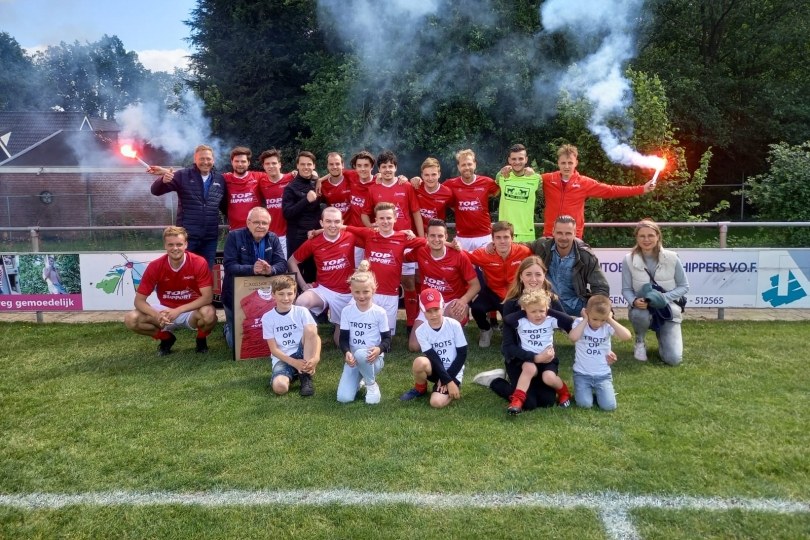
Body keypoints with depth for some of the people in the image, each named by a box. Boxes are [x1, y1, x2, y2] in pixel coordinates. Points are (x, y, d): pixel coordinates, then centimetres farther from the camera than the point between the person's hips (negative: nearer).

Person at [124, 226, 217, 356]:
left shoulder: (199, 263, -19)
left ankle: (201, 339, 0)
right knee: (131, 319, -20)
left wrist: (178, 310, -29)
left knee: (209, 314, -37)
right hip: (166, 310, 3)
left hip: (192, 311, -2)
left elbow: (207, 297, -21)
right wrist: (157, 315, -32)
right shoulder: (155, 266, -13)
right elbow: (139, 300, -12)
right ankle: (166, 338, 8)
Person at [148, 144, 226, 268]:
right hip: (187, 236, -2)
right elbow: (156, 191, -5)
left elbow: (225, 206, 12)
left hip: (210, 238, 3)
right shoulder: (183, 176, 0)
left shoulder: (220, 179, 7)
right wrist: (163, 180, -25)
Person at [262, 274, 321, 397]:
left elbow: (314, 336, -11)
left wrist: (316, 357, -31)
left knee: (310, 329, -28)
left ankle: (306, 376, -18)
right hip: (282, 359, -2)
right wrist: (294, 363, -19)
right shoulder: (267, 318, -2)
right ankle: (295, 374, 2)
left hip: (303, 355, 2)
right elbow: (274, 349, -4)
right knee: (279, 387, -34)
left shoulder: (302, 312, -1)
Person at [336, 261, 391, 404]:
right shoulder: (347, 311, -2)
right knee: (343, 398, -16)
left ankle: (372, 385, -10)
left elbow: (387, 338, -4)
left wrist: (379, 349, -27)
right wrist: (347, 353, -21)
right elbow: (343, 338, 0)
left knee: (361, 354, -40)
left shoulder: (379, 312, -8)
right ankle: (359, 380, 20)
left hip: (373, 358, -2)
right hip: (353, 358, 3)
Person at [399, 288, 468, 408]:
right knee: (420, 362, -33)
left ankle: (453, 390, 9)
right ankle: (420, 389, -1)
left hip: (453, 372, -2)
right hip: (435, 369, 2)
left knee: (437, 402, -25)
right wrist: (448, 381, -22)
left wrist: (449, 379, -15)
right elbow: (434, 358, -15)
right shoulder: (421, 331, -10)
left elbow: (462, 355, -10)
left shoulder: (454, 325, -13)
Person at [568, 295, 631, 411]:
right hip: (582, 374, -1)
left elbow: (626, 336, -25)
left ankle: (599, 391, 19)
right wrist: (585, 320, -21)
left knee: (609, 406, -13)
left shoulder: (607, 326, -7)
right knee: (584, 404, -17)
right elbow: (573, 337, -31)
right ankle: (583, 390, 16)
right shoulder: (580, 323, -9)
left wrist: (610, 320, -19)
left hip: (603, 375, 1)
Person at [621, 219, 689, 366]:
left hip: (668, 309, 0)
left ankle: (661, 334, 23)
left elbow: (684, 286, -3)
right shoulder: (628, 260, -11)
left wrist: (664, 297, -20)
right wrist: (634, 301, -28)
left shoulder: (671, 258, -11)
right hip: (642, 308, 0)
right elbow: (626, 289, -5)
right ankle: (640, 343, -3)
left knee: (673, 359, -15)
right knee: (640, 315, -40)